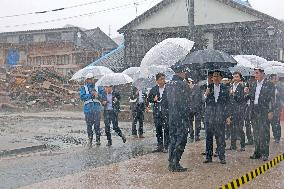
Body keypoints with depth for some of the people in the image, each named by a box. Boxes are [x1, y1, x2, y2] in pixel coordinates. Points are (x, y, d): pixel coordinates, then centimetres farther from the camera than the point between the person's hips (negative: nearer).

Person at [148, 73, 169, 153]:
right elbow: (149, 99, 16)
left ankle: (166, 147, 3)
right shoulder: (153, 89, 9)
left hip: (166, 111, -4)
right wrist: (154, 100, -2)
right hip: (157, 112, 4)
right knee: (158, 129, 9)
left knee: (166, 129, -4)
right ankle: (160, 146, 19)